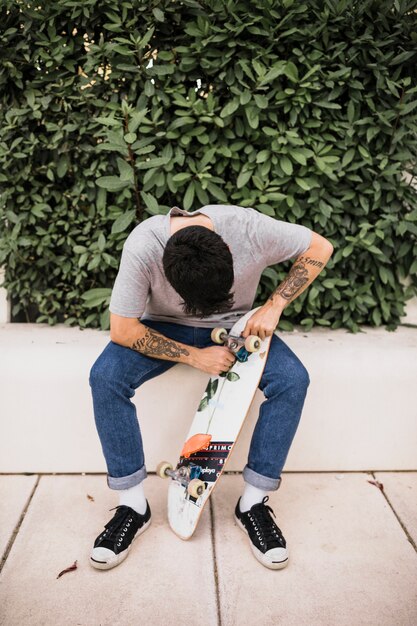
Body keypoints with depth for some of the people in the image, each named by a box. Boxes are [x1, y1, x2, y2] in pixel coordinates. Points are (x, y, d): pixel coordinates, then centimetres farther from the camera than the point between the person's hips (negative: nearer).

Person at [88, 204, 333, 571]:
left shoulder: (248, 227, -31)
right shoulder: (142, 246, -33)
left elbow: (320, 248, -14)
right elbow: (122, 330, -25)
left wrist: (274, 306, -22)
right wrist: (195, 356, -25)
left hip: (235, 325, 1)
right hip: (165, 327, 0)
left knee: (292, 379, -25)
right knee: (105, 377, -26)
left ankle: (253, 502, -8)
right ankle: (133, 505, -10)